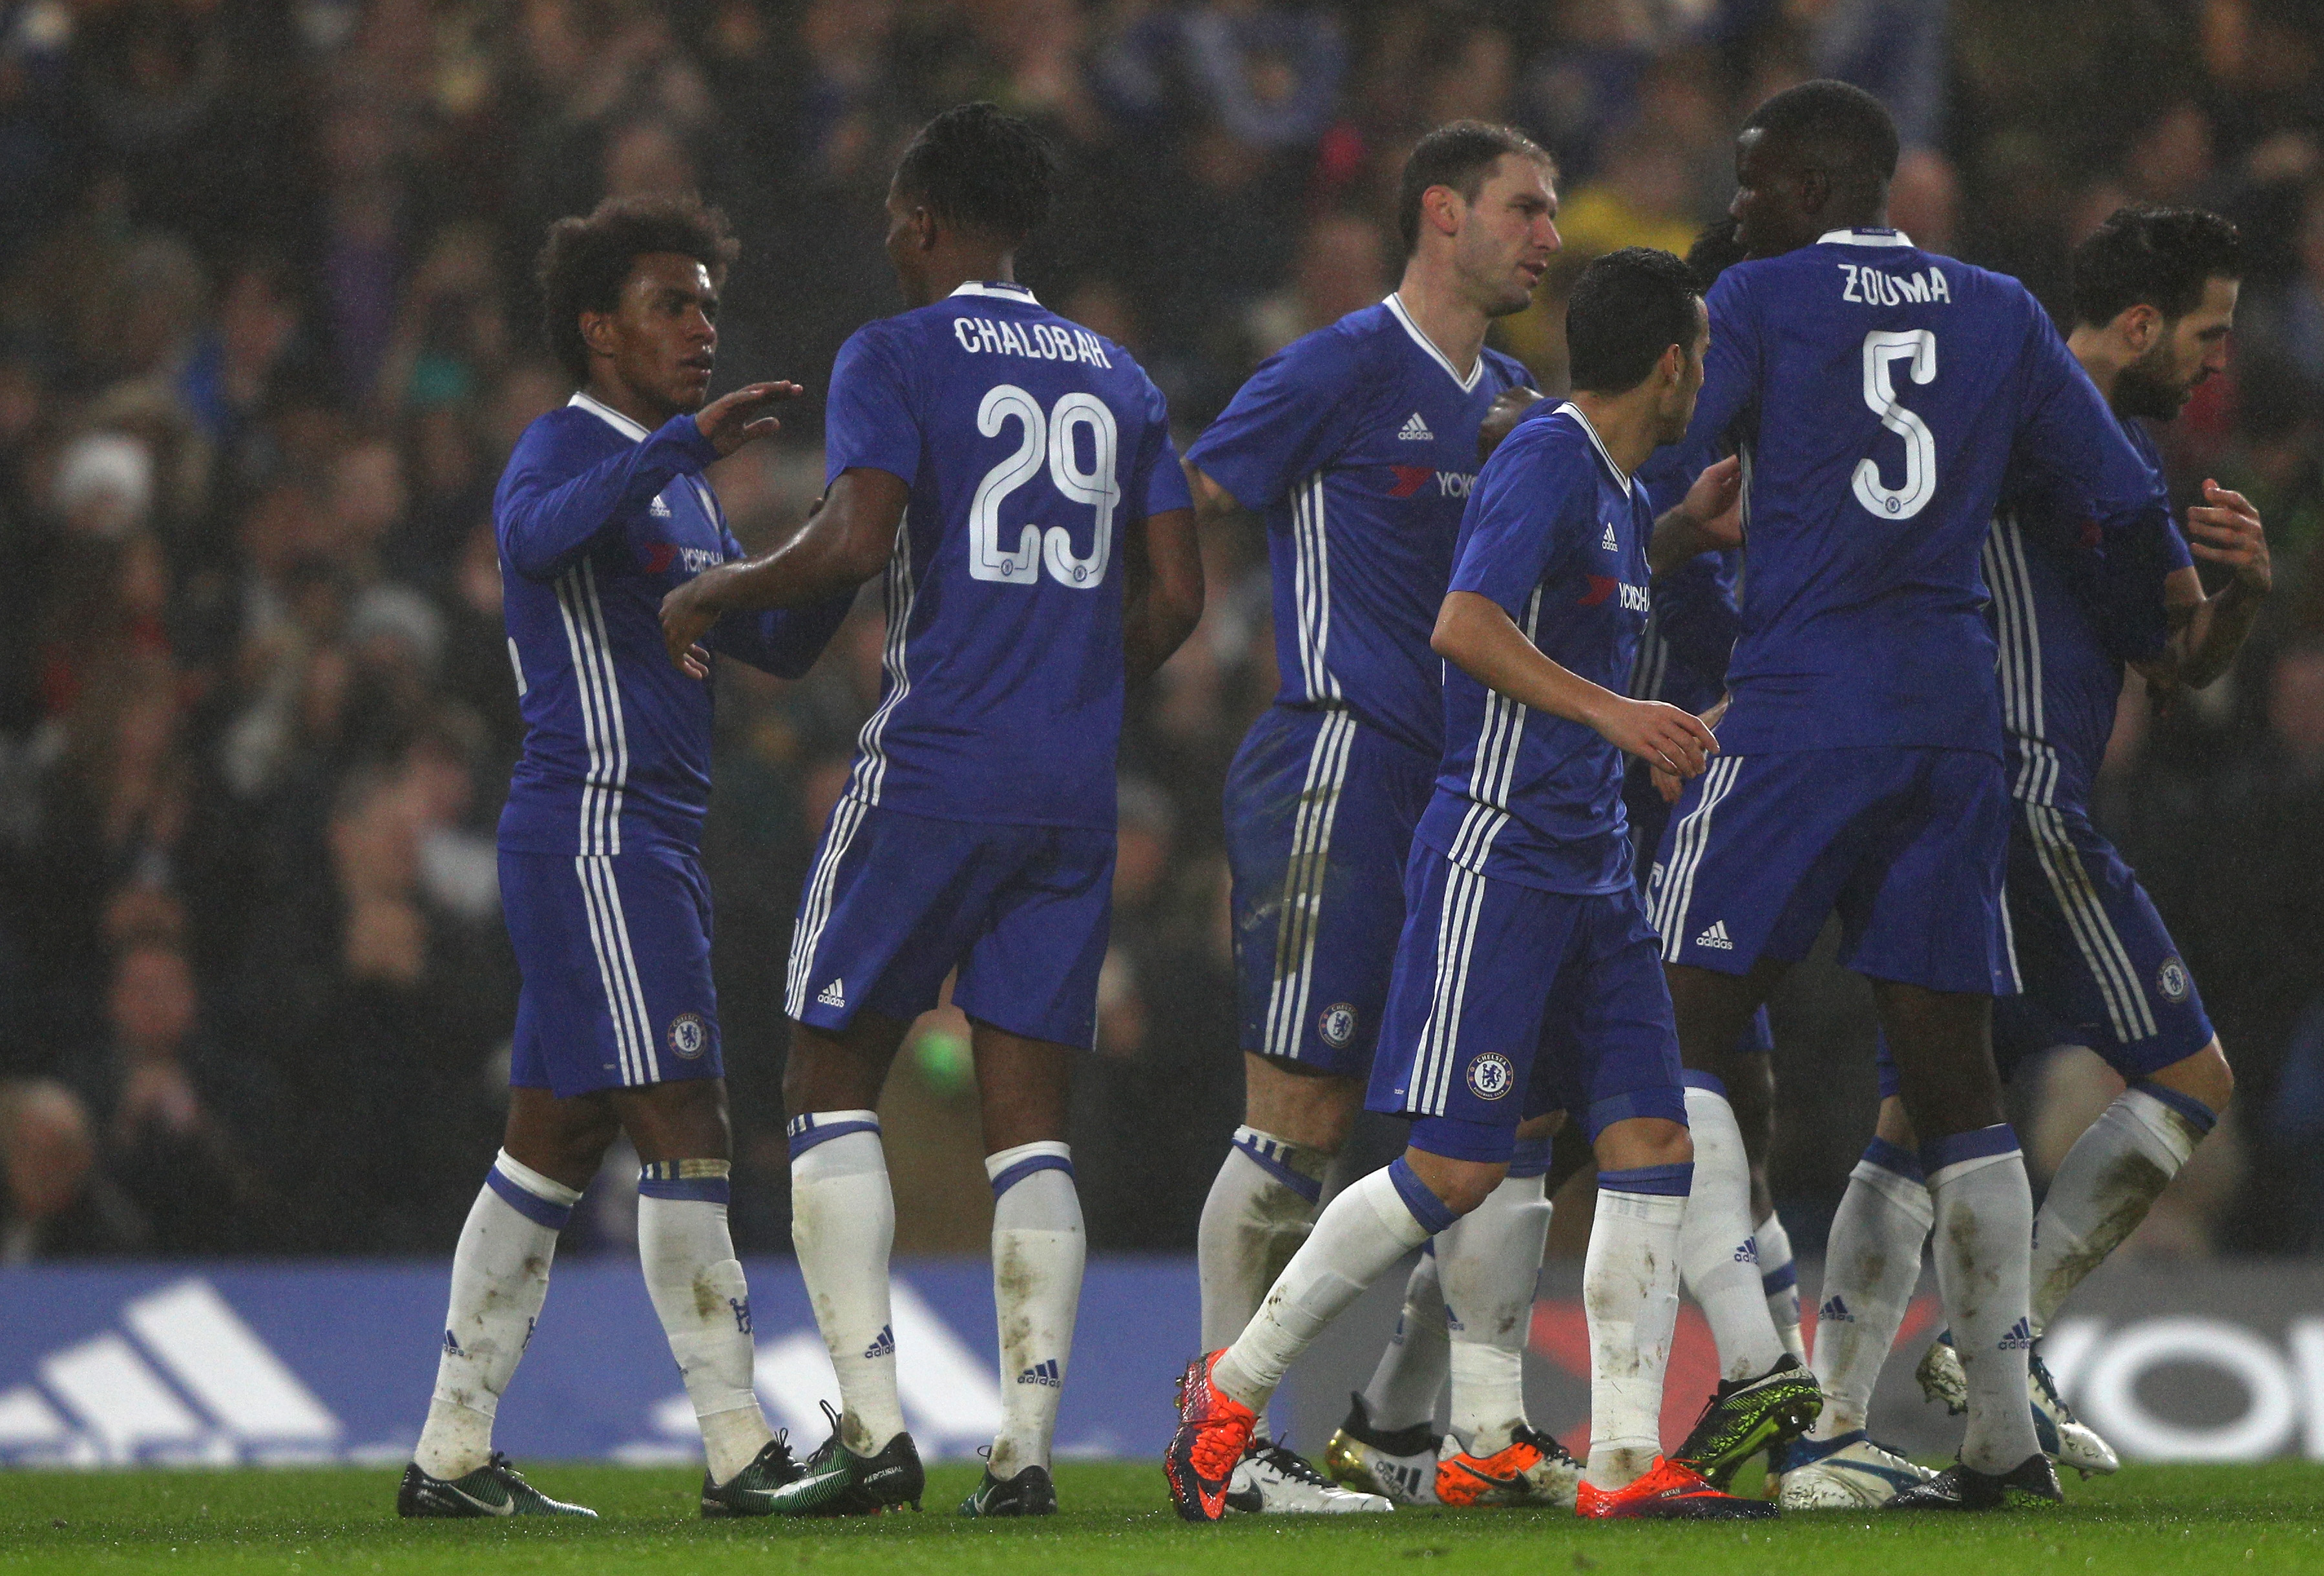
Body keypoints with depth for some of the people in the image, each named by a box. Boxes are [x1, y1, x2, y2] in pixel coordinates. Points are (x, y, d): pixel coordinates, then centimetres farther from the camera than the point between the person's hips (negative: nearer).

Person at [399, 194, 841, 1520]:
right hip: (591, 827, -10)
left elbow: (776, 644, 24)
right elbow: (539, 532, -31)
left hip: (655, 846, 10)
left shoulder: (680, 484, 22)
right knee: (686, 1134, -13)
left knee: (553, 1147, 10)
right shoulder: (567, 449, -7)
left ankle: (454, 1457, 12)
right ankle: (742, 1451, -14)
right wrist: (686, 441, -41)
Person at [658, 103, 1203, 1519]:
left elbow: (854, 543, -16)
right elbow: (1176, 594, 13)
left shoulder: (896, 356, -2)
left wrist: (715, 595, 0)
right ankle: (1028, 1443, -3)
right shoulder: (1120, 381, 15)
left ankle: (874, 1425, -6)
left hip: (933, 764, -5)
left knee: (833, 1077, 5)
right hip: (1077, 789, 5)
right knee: (1032, 1119, 6)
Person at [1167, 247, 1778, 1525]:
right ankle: (1231, 1391, 3)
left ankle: (1625, 1459, -2)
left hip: (1590, 868, 10)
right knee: (1456, 1167, -10)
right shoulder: (1545, 458, -12)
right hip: (1497, 855, -10)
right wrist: (1608, 710, -29)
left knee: (1652, 1143, -1)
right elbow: (1465, 625, -24)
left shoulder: (1614, 486, 17)